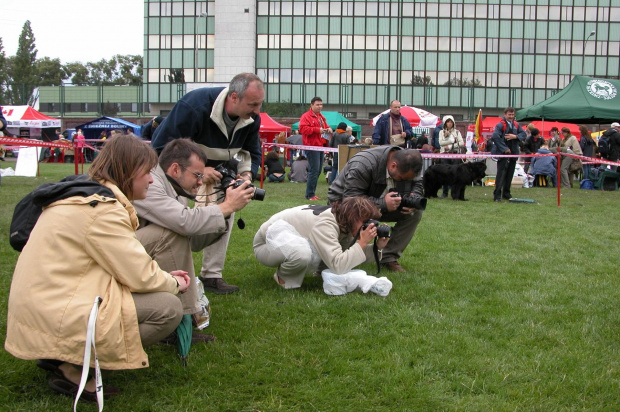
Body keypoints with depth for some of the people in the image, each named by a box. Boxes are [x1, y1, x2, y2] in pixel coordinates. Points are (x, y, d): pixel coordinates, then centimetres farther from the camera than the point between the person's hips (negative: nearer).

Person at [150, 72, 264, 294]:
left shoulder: (252, 118, -16)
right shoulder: (194, 105, -36)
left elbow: (252, 152, 3)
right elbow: (161, 148, -31)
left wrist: (247, 174, -20)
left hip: (217, 169, 6)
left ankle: (212, 275, 7)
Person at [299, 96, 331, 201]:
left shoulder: (322, 117, 22)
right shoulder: (306, 116, -6)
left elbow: (325, 126, 35)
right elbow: (303, 128, -17)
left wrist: (328, 129, 10)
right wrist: (317, 130, -20)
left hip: (321, 147, 9)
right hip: (312, 146, -9)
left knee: (318, 171, 9)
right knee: (314, 171, -12)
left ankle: (312, 193, 16)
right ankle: (310, 195, -8)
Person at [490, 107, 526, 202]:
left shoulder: (516, 125, 11)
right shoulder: (500, 125, -12)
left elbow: (523, 134, 10)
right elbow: (495, 136, -22)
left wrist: (515, 136, -12)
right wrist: (504, 149, -19)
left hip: (513, 153, 7)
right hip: (503, 153, -7)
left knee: (510, 174, 13)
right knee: (501, 173, -8)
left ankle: (506, 193, 24)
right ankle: (497, 195, -7)